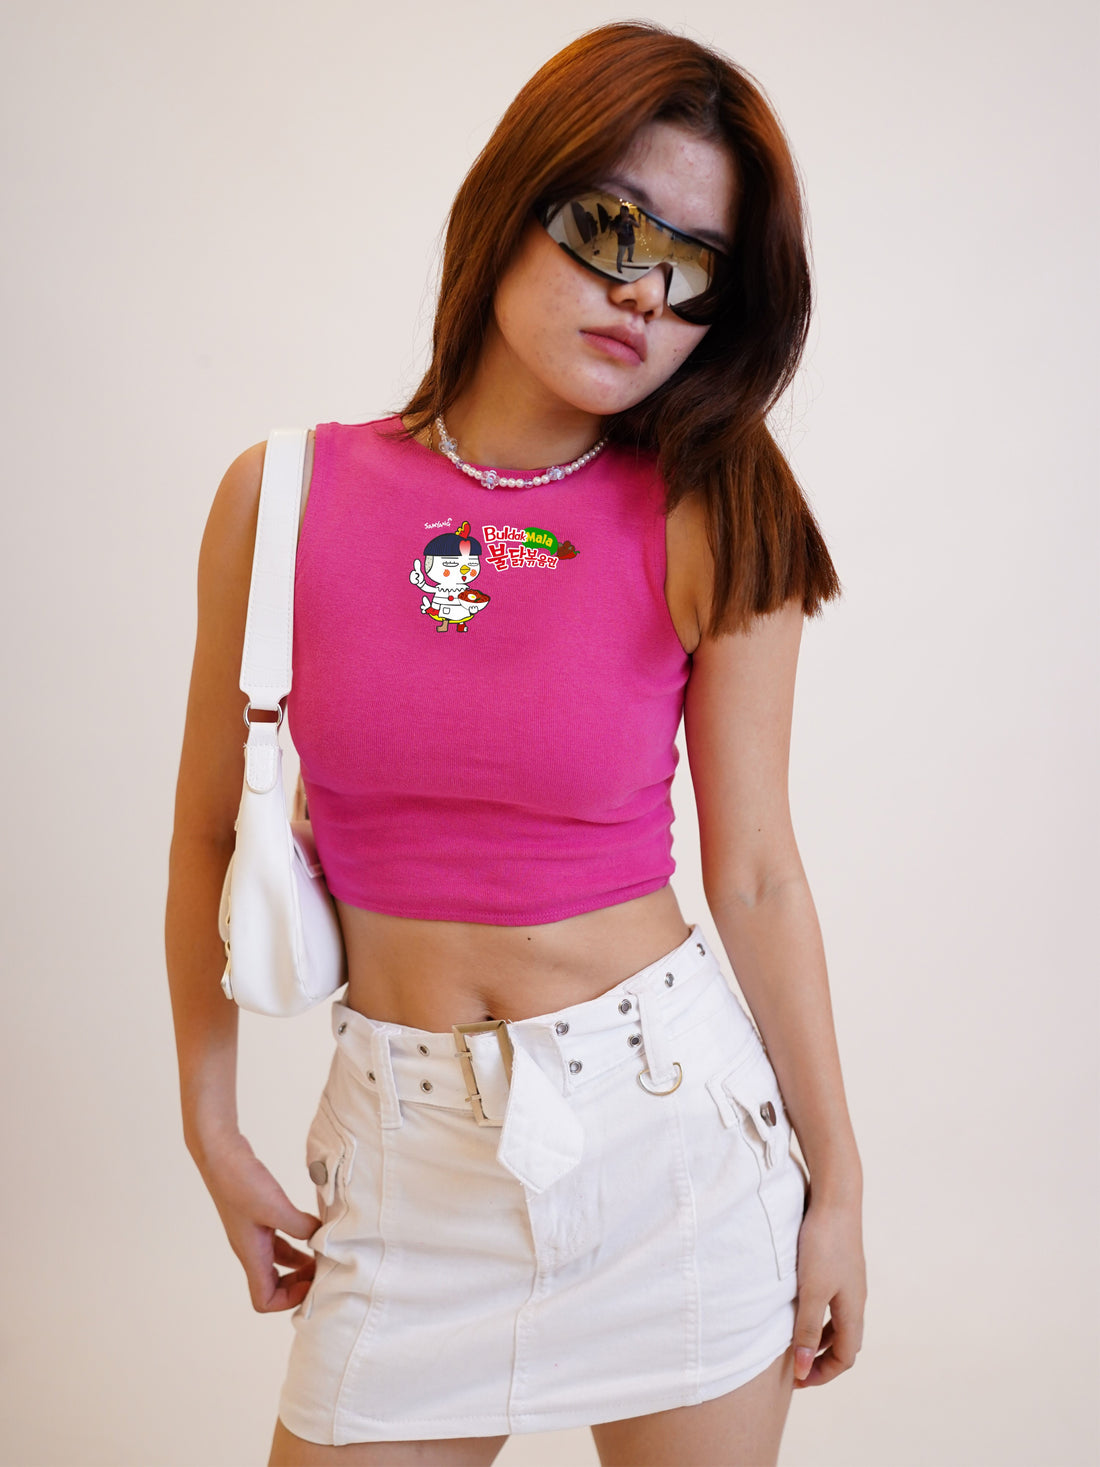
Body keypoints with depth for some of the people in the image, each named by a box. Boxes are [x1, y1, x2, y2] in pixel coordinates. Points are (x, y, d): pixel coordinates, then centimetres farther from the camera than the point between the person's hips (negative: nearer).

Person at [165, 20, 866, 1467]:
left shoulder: (715, 530, -8)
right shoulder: (288, 494, -5)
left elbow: (755, 873, -4)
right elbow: (212, 836, 3)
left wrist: (835, 1180, 1)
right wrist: (213, 1133, 7)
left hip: (670, 1111, 0)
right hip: (408, 1138, 1)